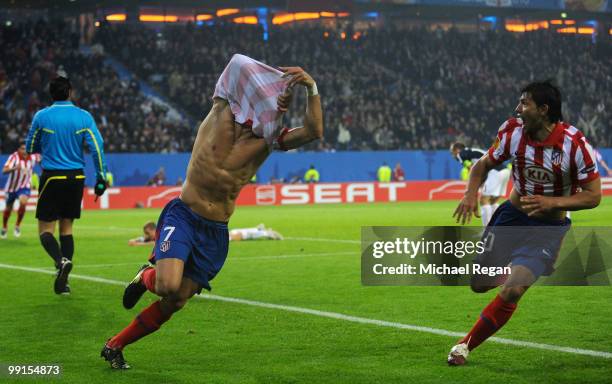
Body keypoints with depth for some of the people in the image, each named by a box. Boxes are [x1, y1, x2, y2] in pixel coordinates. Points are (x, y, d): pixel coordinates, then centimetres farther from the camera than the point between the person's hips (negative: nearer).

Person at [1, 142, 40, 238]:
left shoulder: (33, 157, -15)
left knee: (23, 202, -27)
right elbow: (4, 170, -38)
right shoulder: (14, 157, -25)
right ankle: (4, 228, 44)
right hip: (11, 187, -1)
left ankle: (18, 225, -4)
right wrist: (15, 168, -57)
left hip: (24, 187, 1)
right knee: (8, 209, 14)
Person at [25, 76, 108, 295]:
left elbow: (30, 148, 8)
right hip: (76, 178, 3)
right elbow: (97, 147, -5)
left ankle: (61, 260, -25)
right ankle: (63, 282, 7)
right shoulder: (83, 116, 1)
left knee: (45, 229, 4)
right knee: (67, 227, 12)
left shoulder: (41, 116, -3)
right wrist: (101, 178, 0)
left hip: (52, 177, -3)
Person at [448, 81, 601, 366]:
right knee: (479, 284, 3)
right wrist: (471, 193, -15)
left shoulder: (574, 144, -21)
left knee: (511, 291, -19)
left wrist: (551, 203, -27)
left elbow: (593, 196, -14)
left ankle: (466, 345, -2)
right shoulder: (512, 131, -11)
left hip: (548, 227, -4)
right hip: (512, 214, 4)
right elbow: (484, 164, 5)